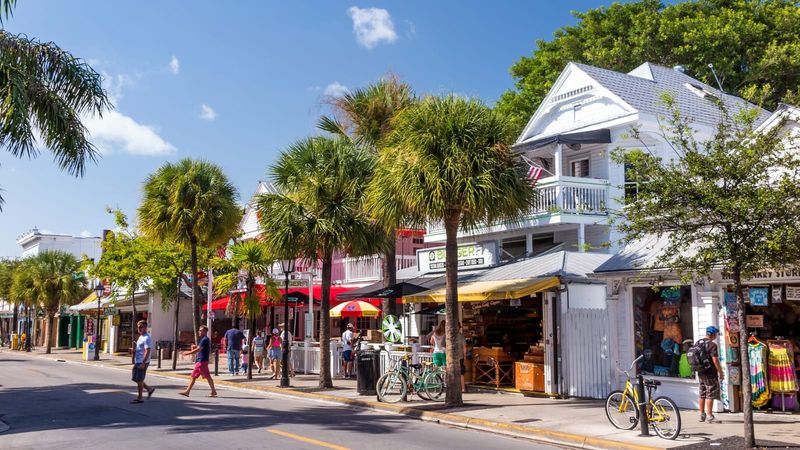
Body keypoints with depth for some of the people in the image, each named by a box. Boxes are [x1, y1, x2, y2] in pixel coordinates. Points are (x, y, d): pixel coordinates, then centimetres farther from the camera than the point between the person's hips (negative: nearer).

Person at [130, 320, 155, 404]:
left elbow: (147, 351, -23)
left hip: (142, 362, -10)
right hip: (137, 361, 10)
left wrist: (143, 363, -27)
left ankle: (140, 398, 8)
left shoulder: (146, 338, -16)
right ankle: (149, 389, 24)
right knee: (135, 378, 15)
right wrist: (134, 351, 9)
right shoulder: (141, 337, 15)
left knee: (139, 379, -2)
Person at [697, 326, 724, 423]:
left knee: (702, 395, 14)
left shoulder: (698, 343, 9)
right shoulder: (712, 345, -16)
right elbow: (715, 360, -18)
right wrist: (721, 372, -10)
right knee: (710, 395, -3)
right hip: (710, 373, -8)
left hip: (700, 372, 8)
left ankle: (702, 415, 20)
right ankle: (709, 416, -1)